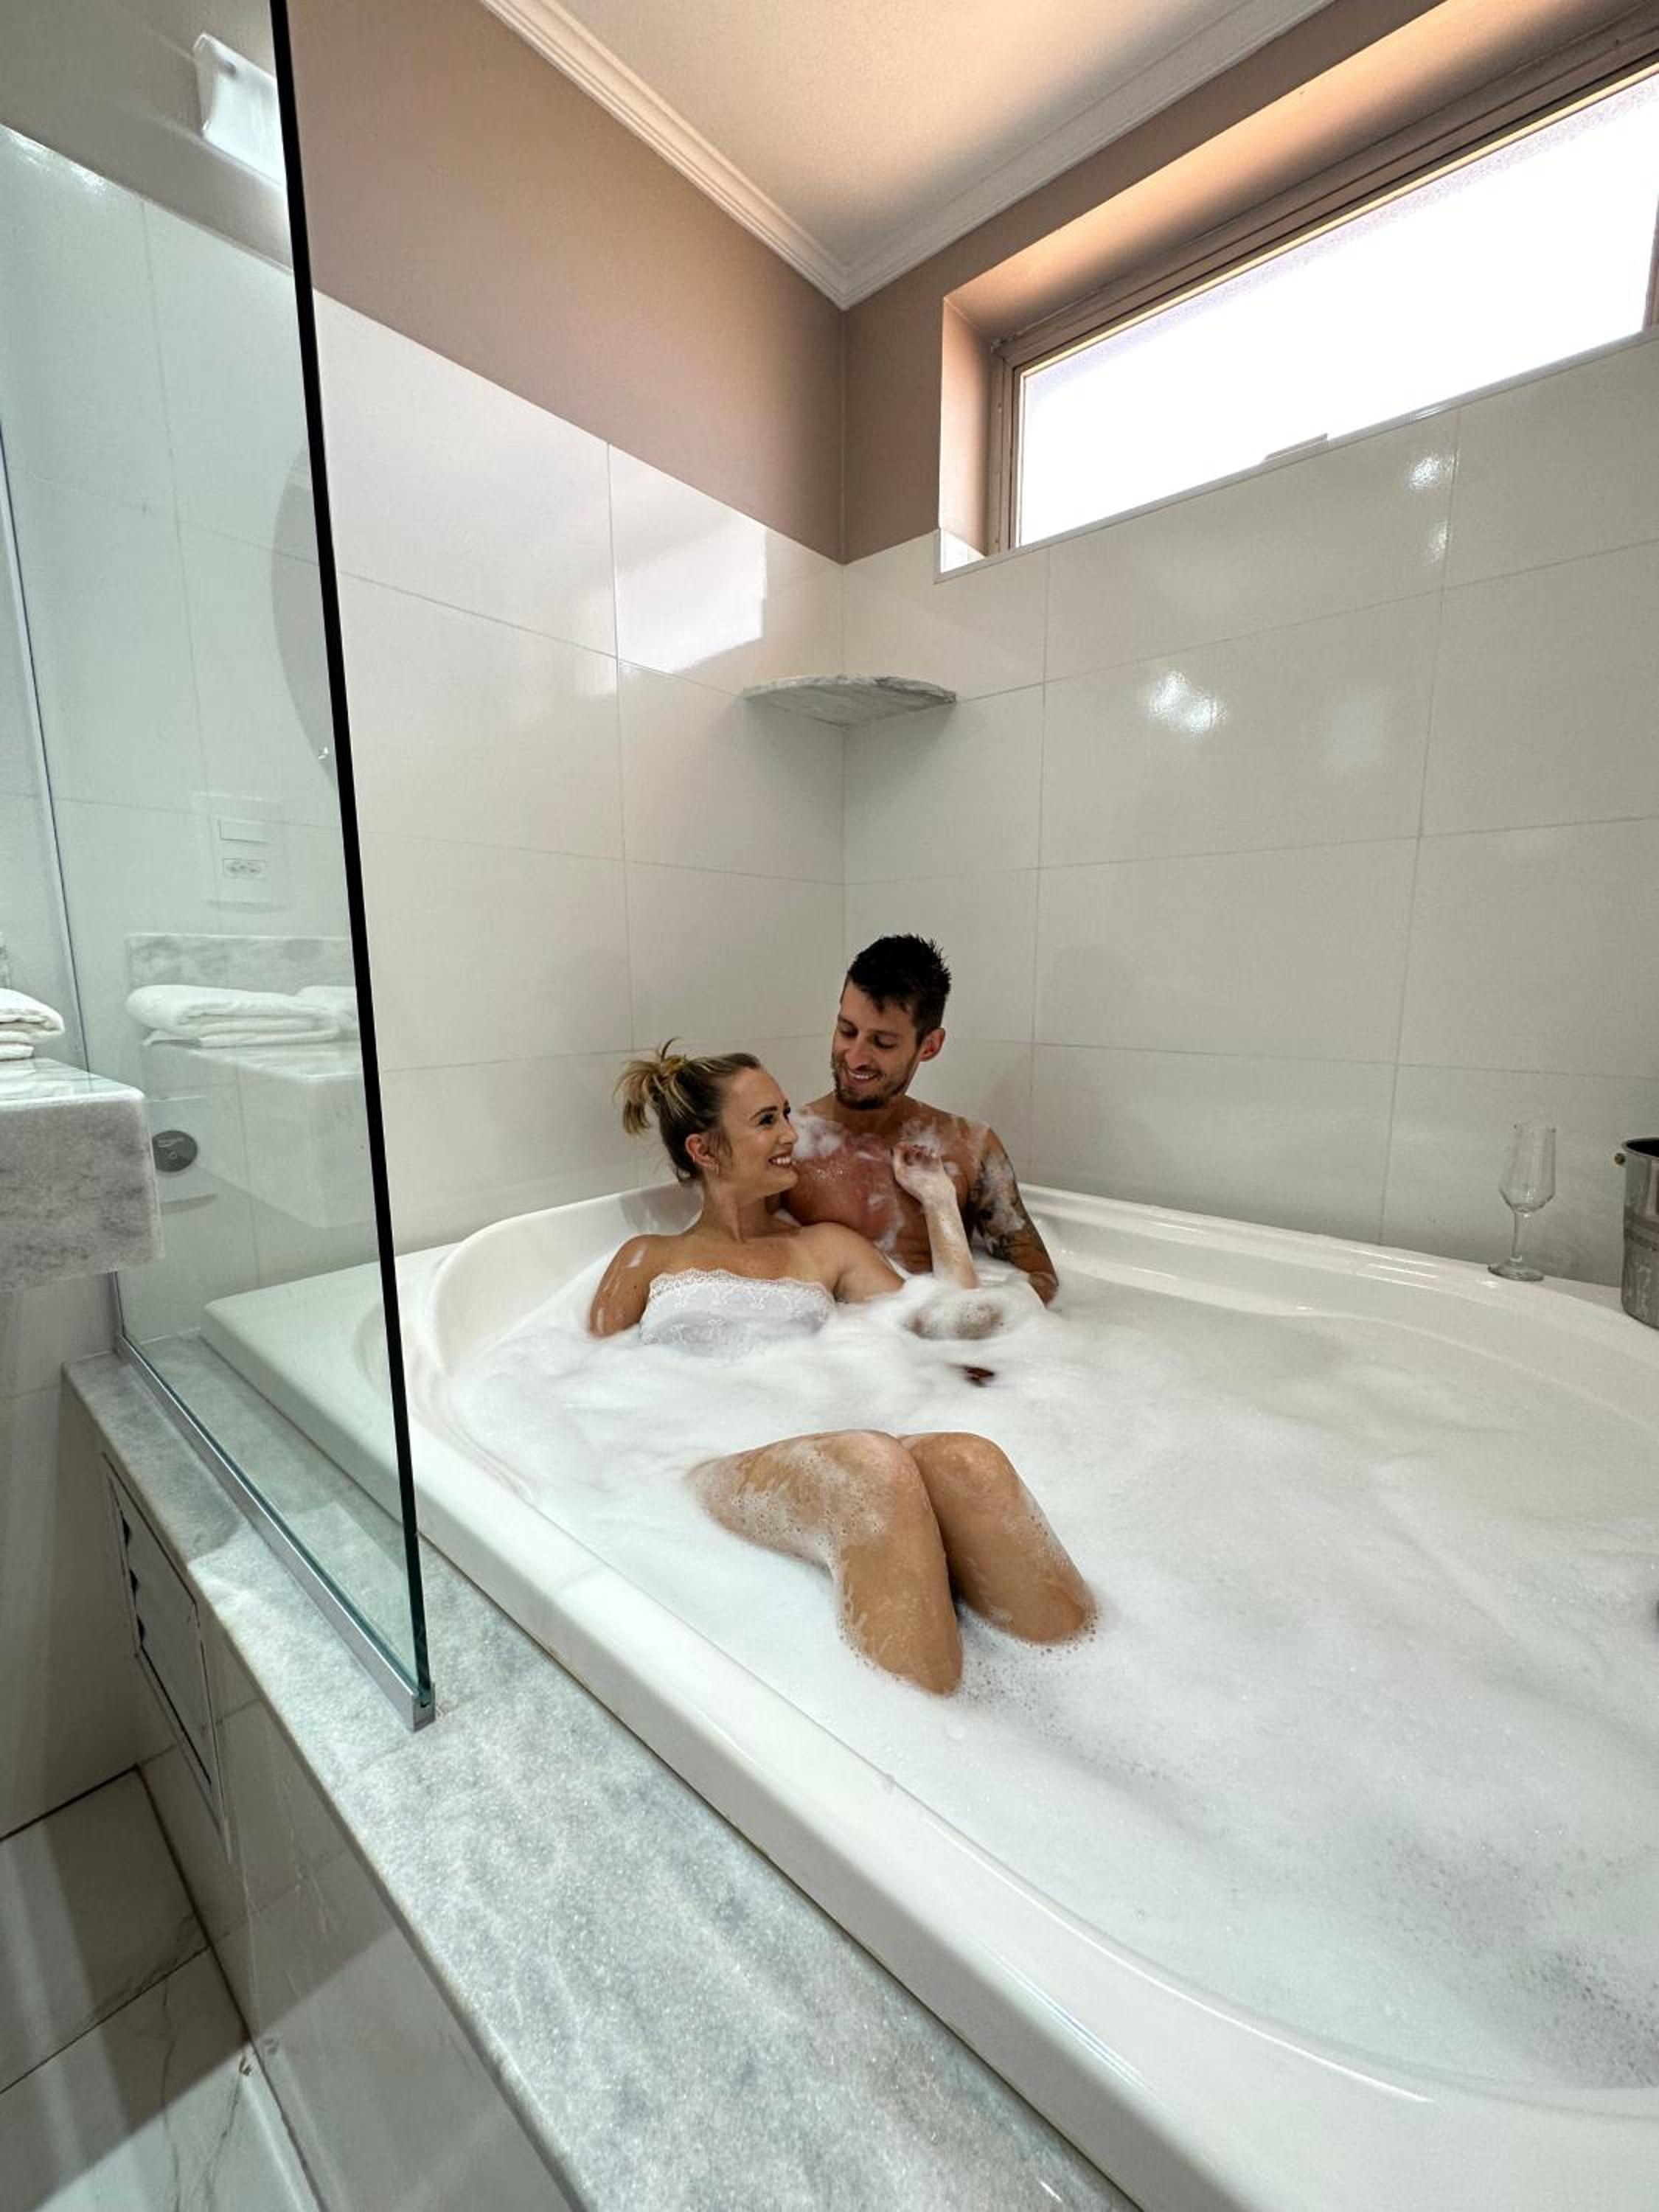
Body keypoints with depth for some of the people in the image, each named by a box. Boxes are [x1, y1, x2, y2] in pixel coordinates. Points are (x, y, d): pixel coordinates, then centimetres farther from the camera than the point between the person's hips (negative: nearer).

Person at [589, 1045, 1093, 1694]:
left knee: (967, 1462, -34)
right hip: (714, 1465, -2)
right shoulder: (647, 1261, 22)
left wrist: (938, 1201, 20)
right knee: (872, 1467, -38)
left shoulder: (825, 1246, 27)